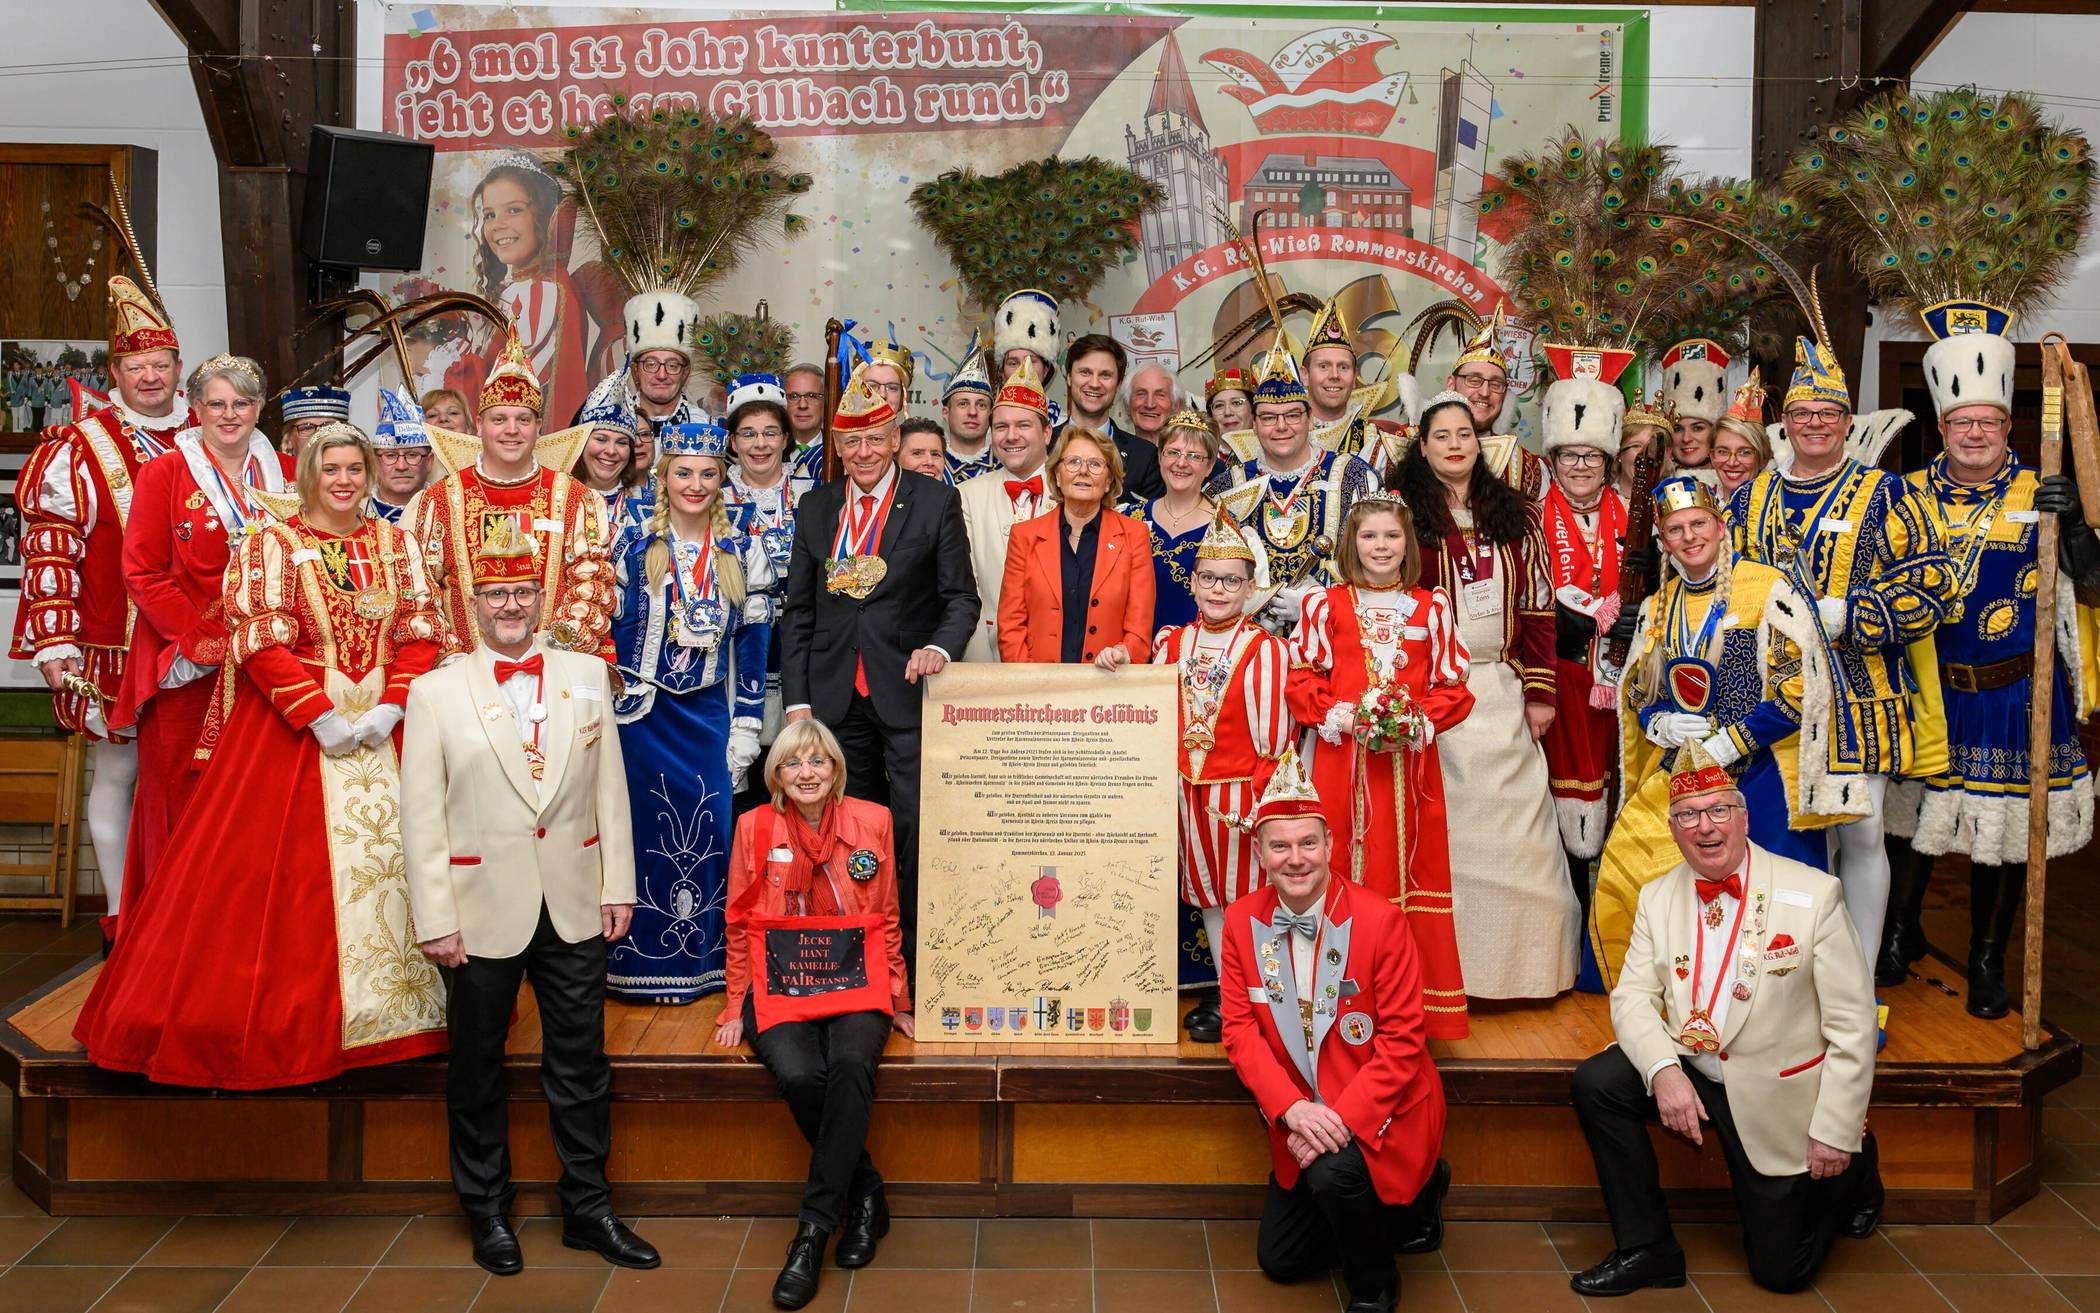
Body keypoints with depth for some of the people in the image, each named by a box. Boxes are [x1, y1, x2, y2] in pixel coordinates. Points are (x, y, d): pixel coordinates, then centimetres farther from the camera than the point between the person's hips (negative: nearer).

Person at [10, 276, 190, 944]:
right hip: (113, 649, -3)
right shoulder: (78, 451, -1)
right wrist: (53, 643, -11)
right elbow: (50, 554, -4)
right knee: (116, 773, 4)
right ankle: (120, 915, 13)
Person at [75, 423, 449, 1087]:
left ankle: (398, 998, 12)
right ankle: (291, 1014, 6)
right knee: (287, 867, -3)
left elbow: (422, 633, 3)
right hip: (293, 728, -3)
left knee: (395, 853, 2)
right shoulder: (271, 544, 0)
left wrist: (391, 708, -11)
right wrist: (320, 716, -15)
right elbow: (259, 641, -8)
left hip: (387, 726, 3)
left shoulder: (397, 545, 9)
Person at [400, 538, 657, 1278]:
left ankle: (588, 1209, 24)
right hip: (483, 911, -2)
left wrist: (618, 887, 1)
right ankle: (488, 1212, 29)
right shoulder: (435, 693, -3)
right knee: (476, 1068, 12)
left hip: (574, 906, 2)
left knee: (581, 1063, 10)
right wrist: (435, 920, -9)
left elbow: (610, 788, 4)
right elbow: (421, 819, -5)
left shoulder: (588, 676, 4)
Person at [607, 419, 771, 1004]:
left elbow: (752, 642, 4)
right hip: (642, 714, -2)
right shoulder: (634, 548, -1)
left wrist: (746, 730, 0)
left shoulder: (743, 552, 4)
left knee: (710, 833, 2)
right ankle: (643, 962, 13)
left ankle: (703, 960, 16)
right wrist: (606, 710, -5)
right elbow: (606, 632, 1)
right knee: (647, 831, 1)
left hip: (708, 715, 2)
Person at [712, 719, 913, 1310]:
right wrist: (736, 1006, 8)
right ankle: (866, 1198, -8)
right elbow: (740, 923, 11)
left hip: (856, 981, 0)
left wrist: (899, 1001, 13)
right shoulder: (754, 827, 4)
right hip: (779, 985, 0)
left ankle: (814, 1229, -25)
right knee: (801, 1077, -30)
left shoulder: (871, 821, 5)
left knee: (852, 1065, -32)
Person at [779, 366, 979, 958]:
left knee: (916, 830, -6)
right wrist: (796, 701, 4)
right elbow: (797, 613, 12)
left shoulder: (936, 502, 2)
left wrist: (939, 647, -18)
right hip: (836, 699, 3)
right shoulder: (815, 508, 11)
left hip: (908, 694, -3)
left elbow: (961, 597, 2)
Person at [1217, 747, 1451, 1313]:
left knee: (1333, 1171, -35)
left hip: (1380, 1111, -5)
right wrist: (1292, 1108, -22)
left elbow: (1401, 1038, -17)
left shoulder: (1379, 920, -18)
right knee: (1279, 1261, 11)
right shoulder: (1243, 921, -5)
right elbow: (1240, 1028, -6)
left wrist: (1342, 1118, -28)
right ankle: (1395, 1205, 33)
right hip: (1300, 1118, 6)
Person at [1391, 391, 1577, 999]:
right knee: (1444, 828, -1)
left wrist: (1539, 691, 4)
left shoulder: (1514, 514, 11)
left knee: (1516, 822, 2)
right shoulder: (1403, 512, 1)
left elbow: (1537, 605, 10)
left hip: (1502, 689, 3)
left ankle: (1522, 963, 12)